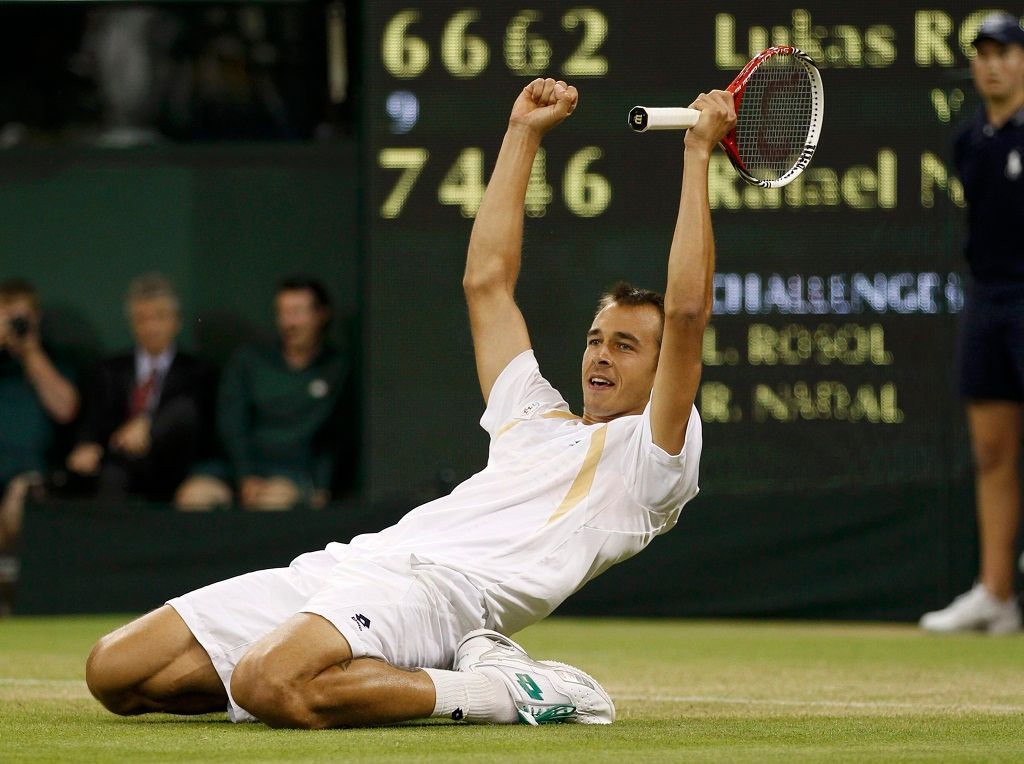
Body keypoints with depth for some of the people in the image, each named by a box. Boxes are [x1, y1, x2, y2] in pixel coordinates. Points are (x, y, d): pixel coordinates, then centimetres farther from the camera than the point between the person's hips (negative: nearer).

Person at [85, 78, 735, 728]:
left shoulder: (648, 456, 10)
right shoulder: (538, 418, 33)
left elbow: (687, 312, -2)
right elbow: (486, 282, 40)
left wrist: (699, 151, 3)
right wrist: (524, 134, 39)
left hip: (445, 585, -9)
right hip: (353, 561, 9)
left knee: (269, 687, -40)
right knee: (113, 673, -5)